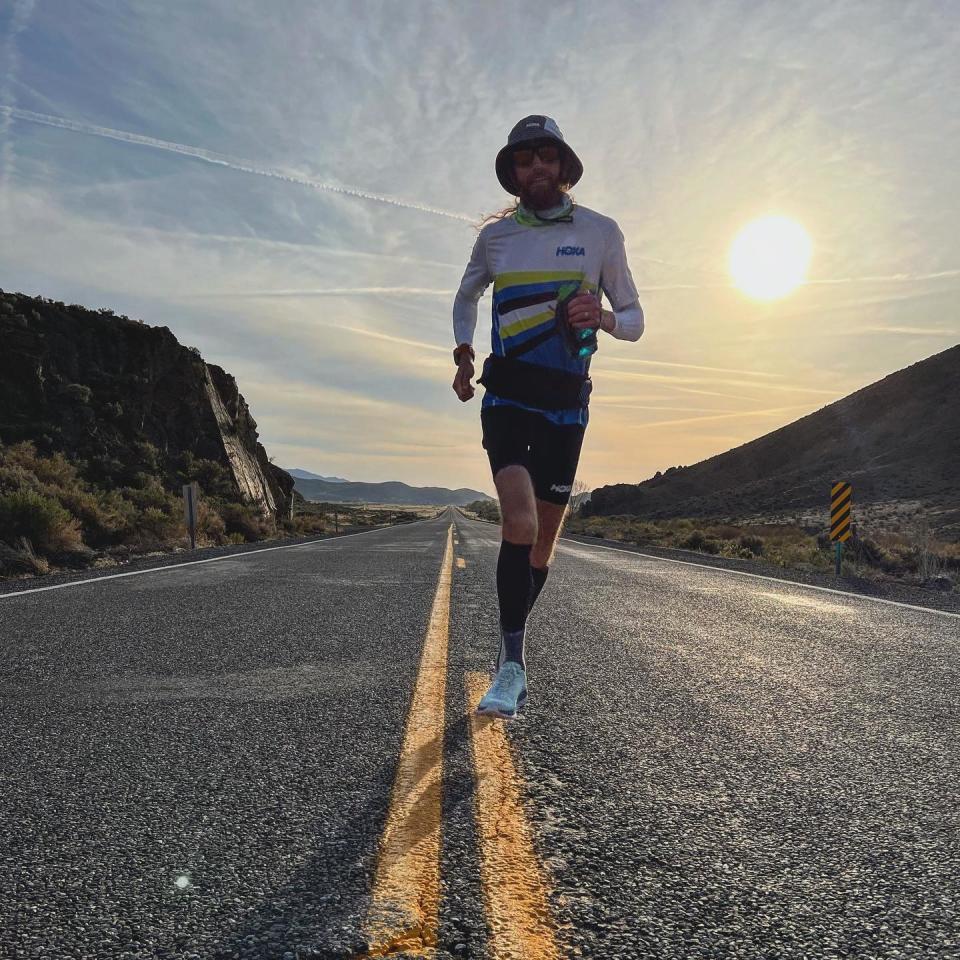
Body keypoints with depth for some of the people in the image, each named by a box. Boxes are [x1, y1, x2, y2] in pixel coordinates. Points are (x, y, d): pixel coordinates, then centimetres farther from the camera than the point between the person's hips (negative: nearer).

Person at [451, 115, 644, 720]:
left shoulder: (600, 232, 4)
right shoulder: (495, 235, 8)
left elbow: (635, 319, 7)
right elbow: (466, 297, 26)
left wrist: (600, 317, -17)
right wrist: (463, 354, 8)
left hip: (567, 402, 1)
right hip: (508, 393, 0)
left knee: (544, 538, 7)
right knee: (520, 520, -23)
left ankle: (513, 642, 30)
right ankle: (513, 664, -15)